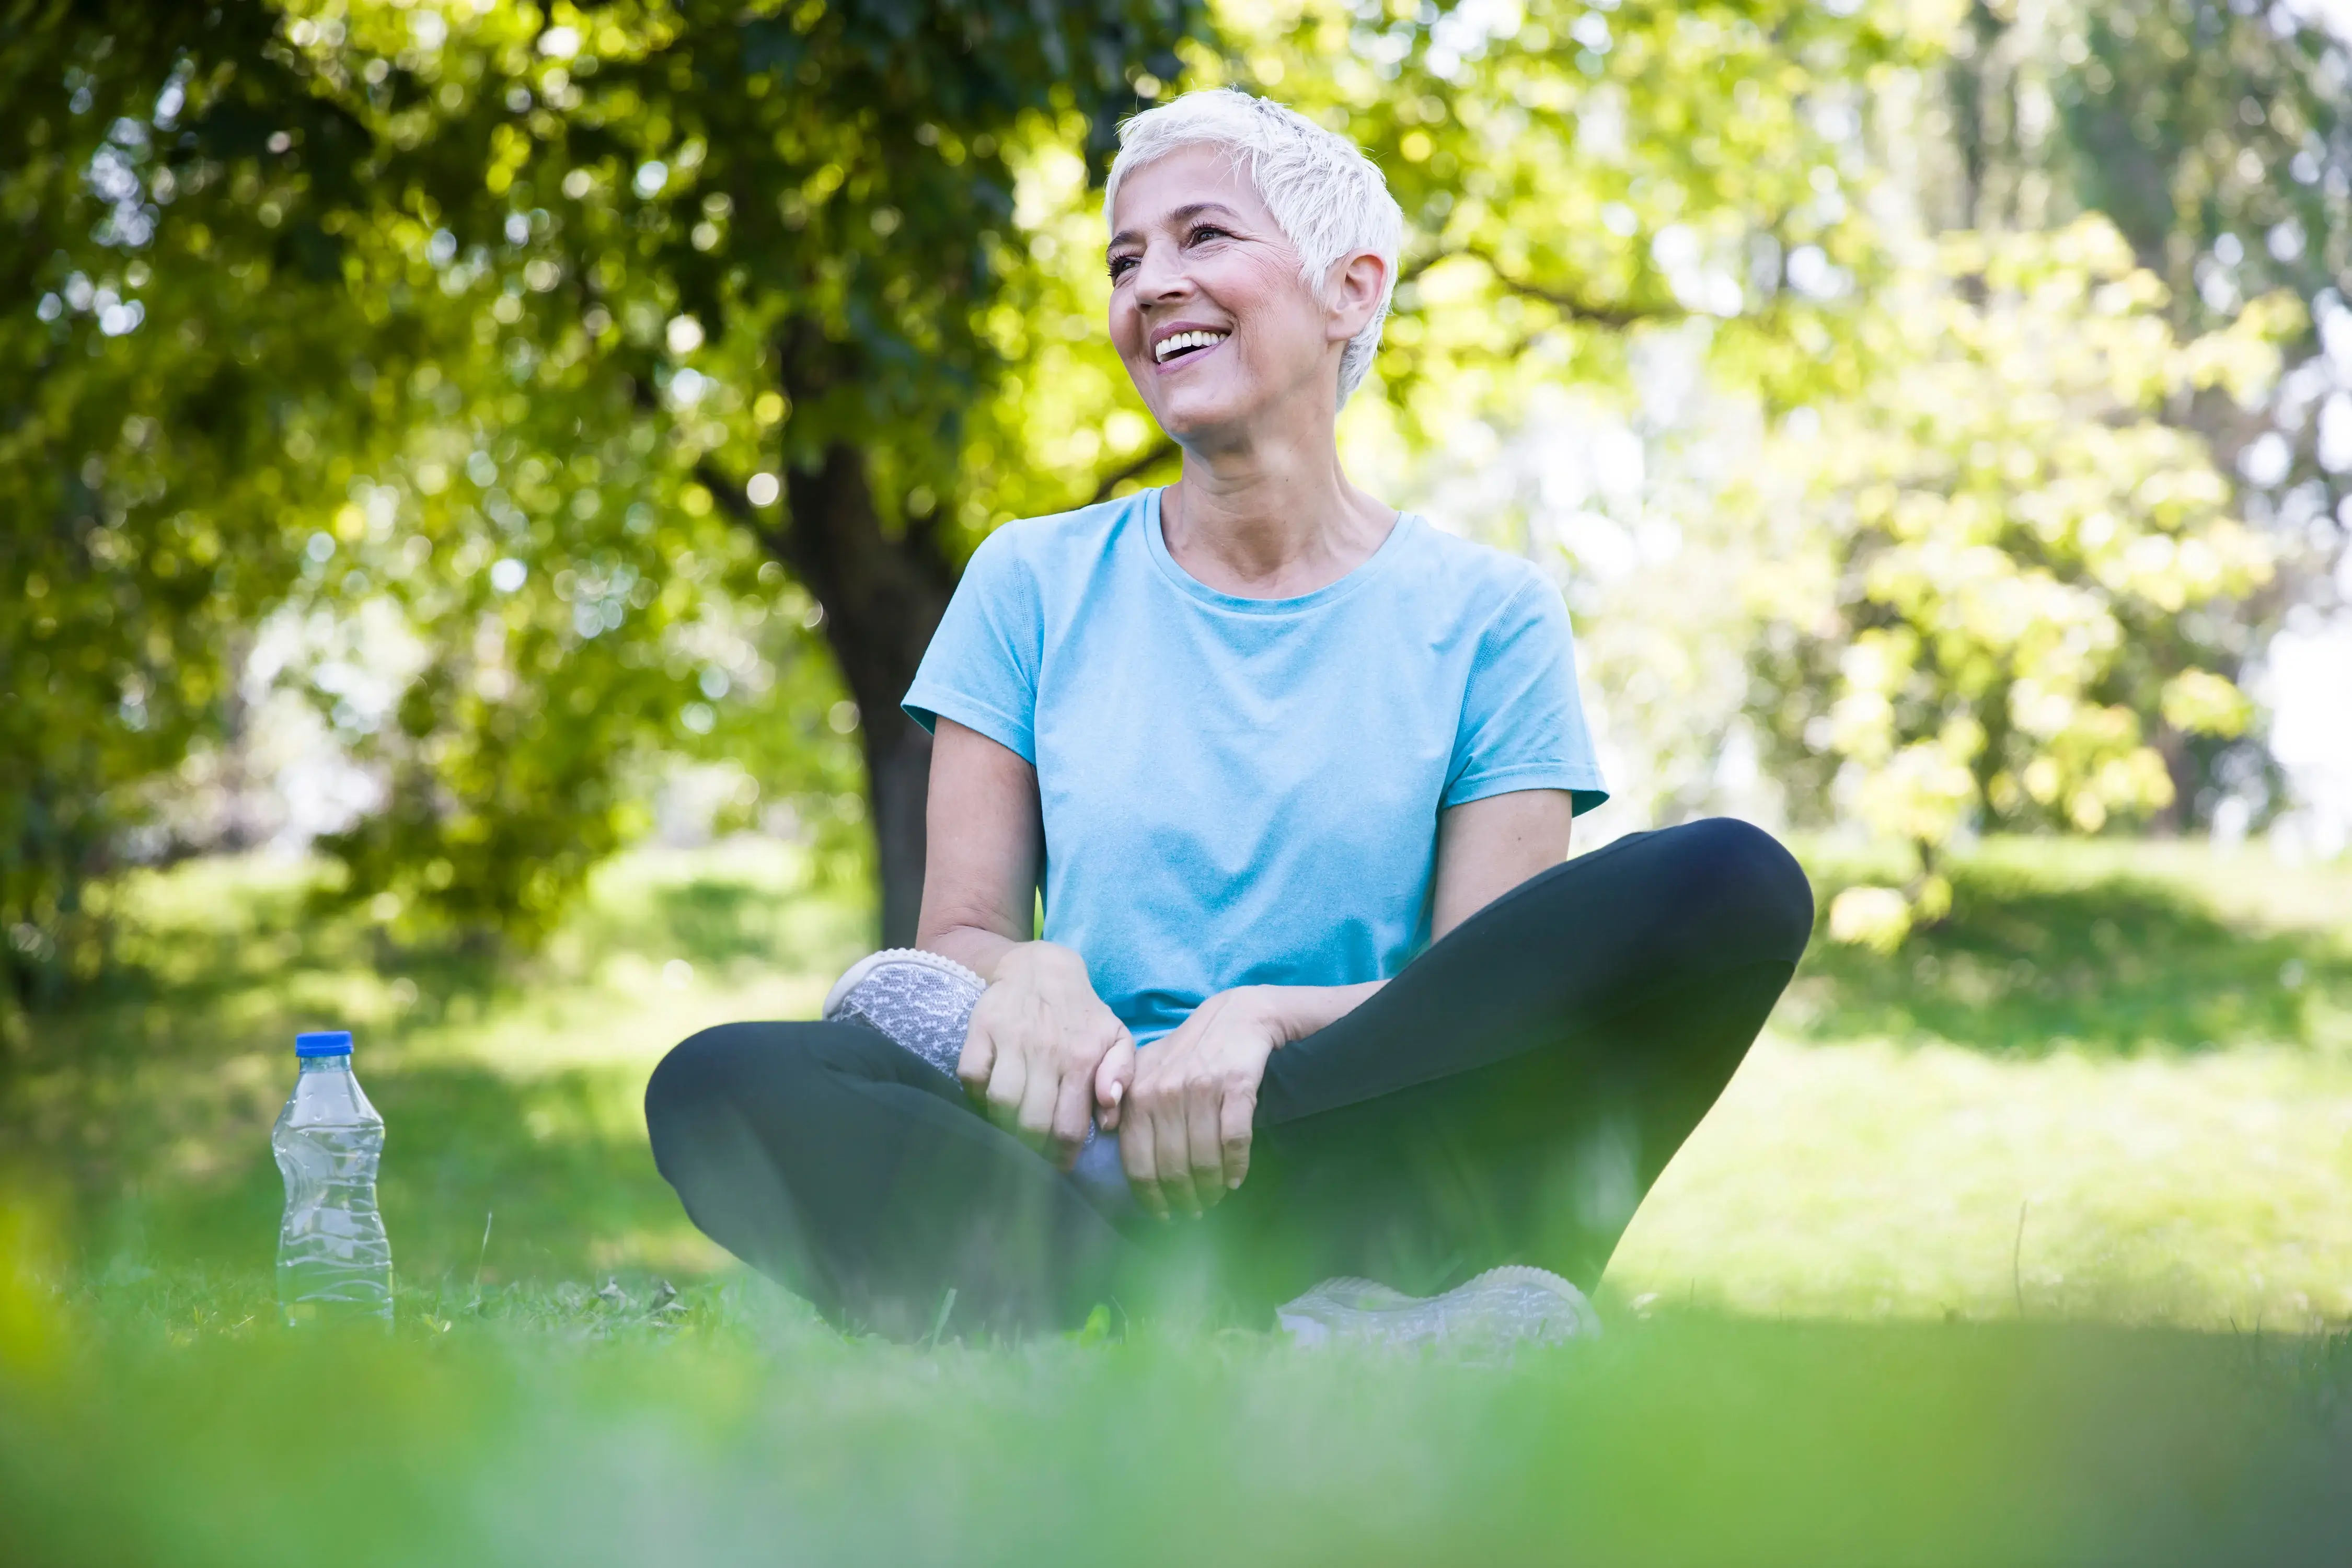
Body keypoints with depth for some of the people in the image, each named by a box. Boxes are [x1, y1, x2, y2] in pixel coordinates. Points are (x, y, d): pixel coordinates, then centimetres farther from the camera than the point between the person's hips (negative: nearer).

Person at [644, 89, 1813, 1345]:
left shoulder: (1485, 617, 8)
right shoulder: (1035, 586, 14)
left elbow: (1494, 997, 0)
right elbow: (957, 934, 9)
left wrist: (1266, 1020, -21)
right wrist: (1027, 974, -16)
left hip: (1377, 1182, 0)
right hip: (1085, 1165, 1)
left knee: (1731, 885, -27)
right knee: (718, 1085, -27)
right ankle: (1333, 1338, -41)